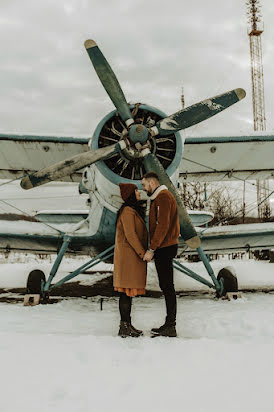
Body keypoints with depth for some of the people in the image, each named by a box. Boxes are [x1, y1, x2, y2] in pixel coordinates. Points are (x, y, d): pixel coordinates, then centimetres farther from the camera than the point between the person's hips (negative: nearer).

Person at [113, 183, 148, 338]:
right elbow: (130, 235, -18)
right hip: (129, 256, -10)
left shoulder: (134, 211, 20)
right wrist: (143, 253, -16)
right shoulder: (127, 211, -13)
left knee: (129, 291, 12)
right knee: (127, 291, -7)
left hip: (132, 256, 10)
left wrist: (143, 252, 15)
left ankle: (127, 325, 18)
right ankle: (124, 327, -2)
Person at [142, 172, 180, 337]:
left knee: (167, 286, -7)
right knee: (165, 285, 12)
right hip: (163, 248, 10)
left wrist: (151, 249, -20)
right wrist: (153, 249, 16)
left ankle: (170, 326, -2)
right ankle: (169, 325, 18)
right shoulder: (159, 198, 21)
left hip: (165, 248, -10)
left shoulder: (163, 196, -11)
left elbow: (163, 226, -20)